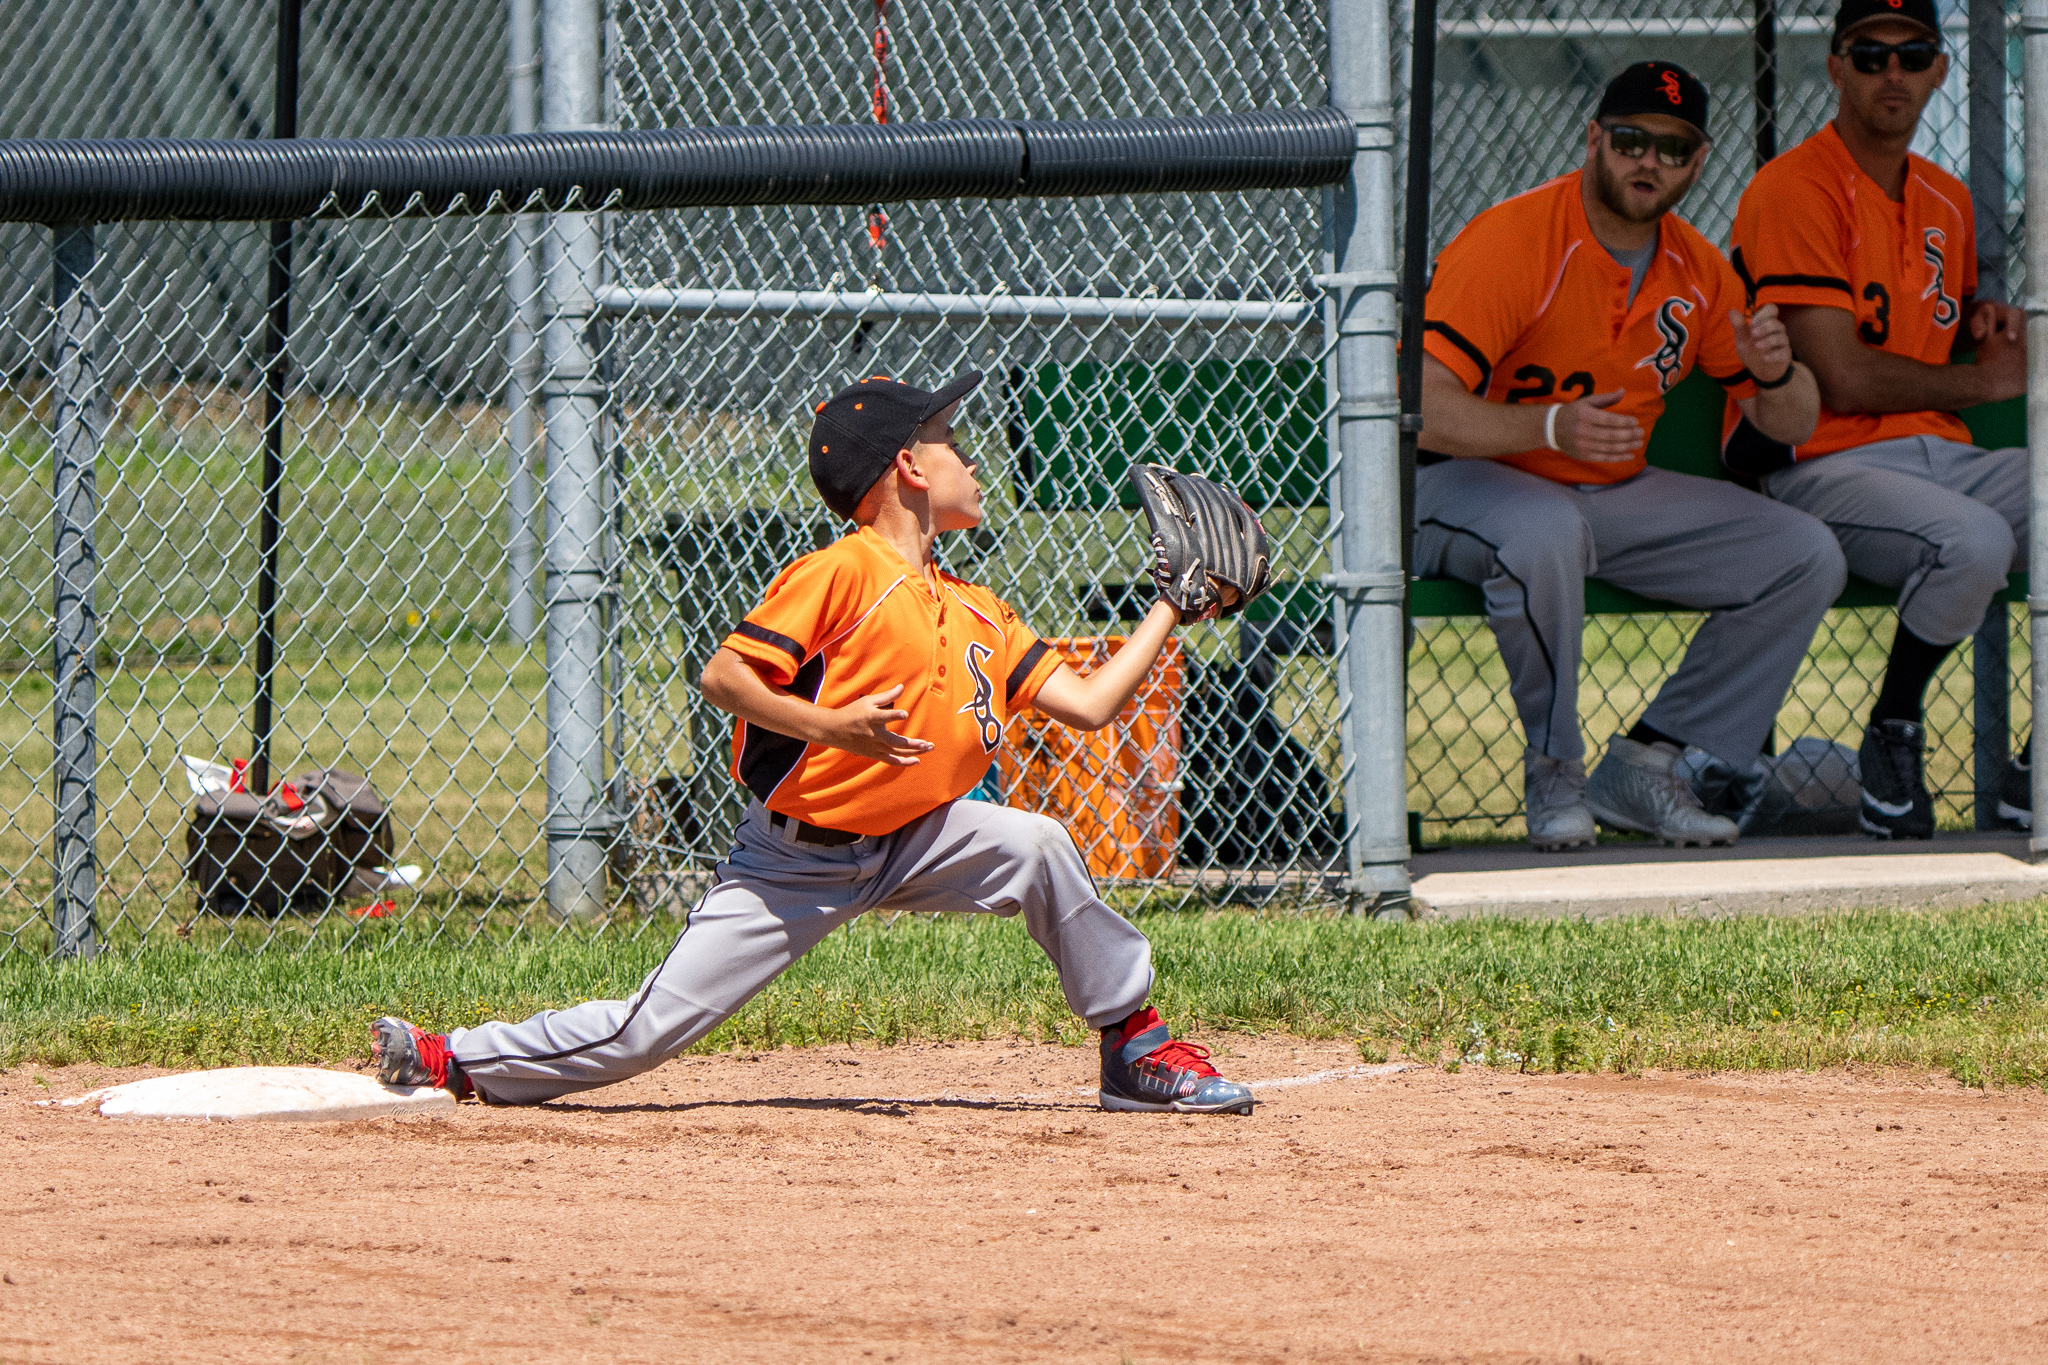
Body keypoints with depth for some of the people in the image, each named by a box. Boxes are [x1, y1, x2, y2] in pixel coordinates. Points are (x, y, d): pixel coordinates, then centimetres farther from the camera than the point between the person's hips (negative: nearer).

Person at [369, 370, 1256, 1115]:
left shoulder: (978, 615, 7)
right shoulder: (841, 574, -15)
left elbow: (1088, 704, 9)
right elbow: (724, 675, -21)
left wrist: (1170, 611, 8)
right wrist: (826, 727, -34)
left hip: (909, 844, 6)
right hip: (792, 860, -6)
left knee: (1036, 846, -18)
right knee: (648, 1031, -10)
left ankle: (1136, 1049, -4)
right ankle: (452, 1062, 8)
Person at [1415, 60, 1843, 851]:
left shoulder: (1697, 272, 3)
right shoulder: (1509, 243, -18)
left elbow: (1793, 425, 10)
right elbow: (1421, 409, -28)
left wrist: (1773, 375, -16)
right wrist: (1552, 427, -43)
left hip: (1616, 494, 7)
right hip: (1467, 483, -7)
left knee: (1807, 558, -6)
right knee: (1543, 532, -42)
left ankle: (1643, 768, -4)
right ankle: (1553, 776, -21)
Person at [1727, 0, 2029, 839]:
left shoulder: (1947, 202, 17)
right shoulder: (1796, 191, -10)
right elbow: (1843, 380, -16)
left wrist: (1985, 326, 6)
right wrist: (1983, 382, -3)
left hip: (1939, 454, 8)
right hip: (1820, 465, -8)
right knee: (1974, 541, -36)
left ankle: (2038, 773, -4)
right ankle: (1891, 740, -12)